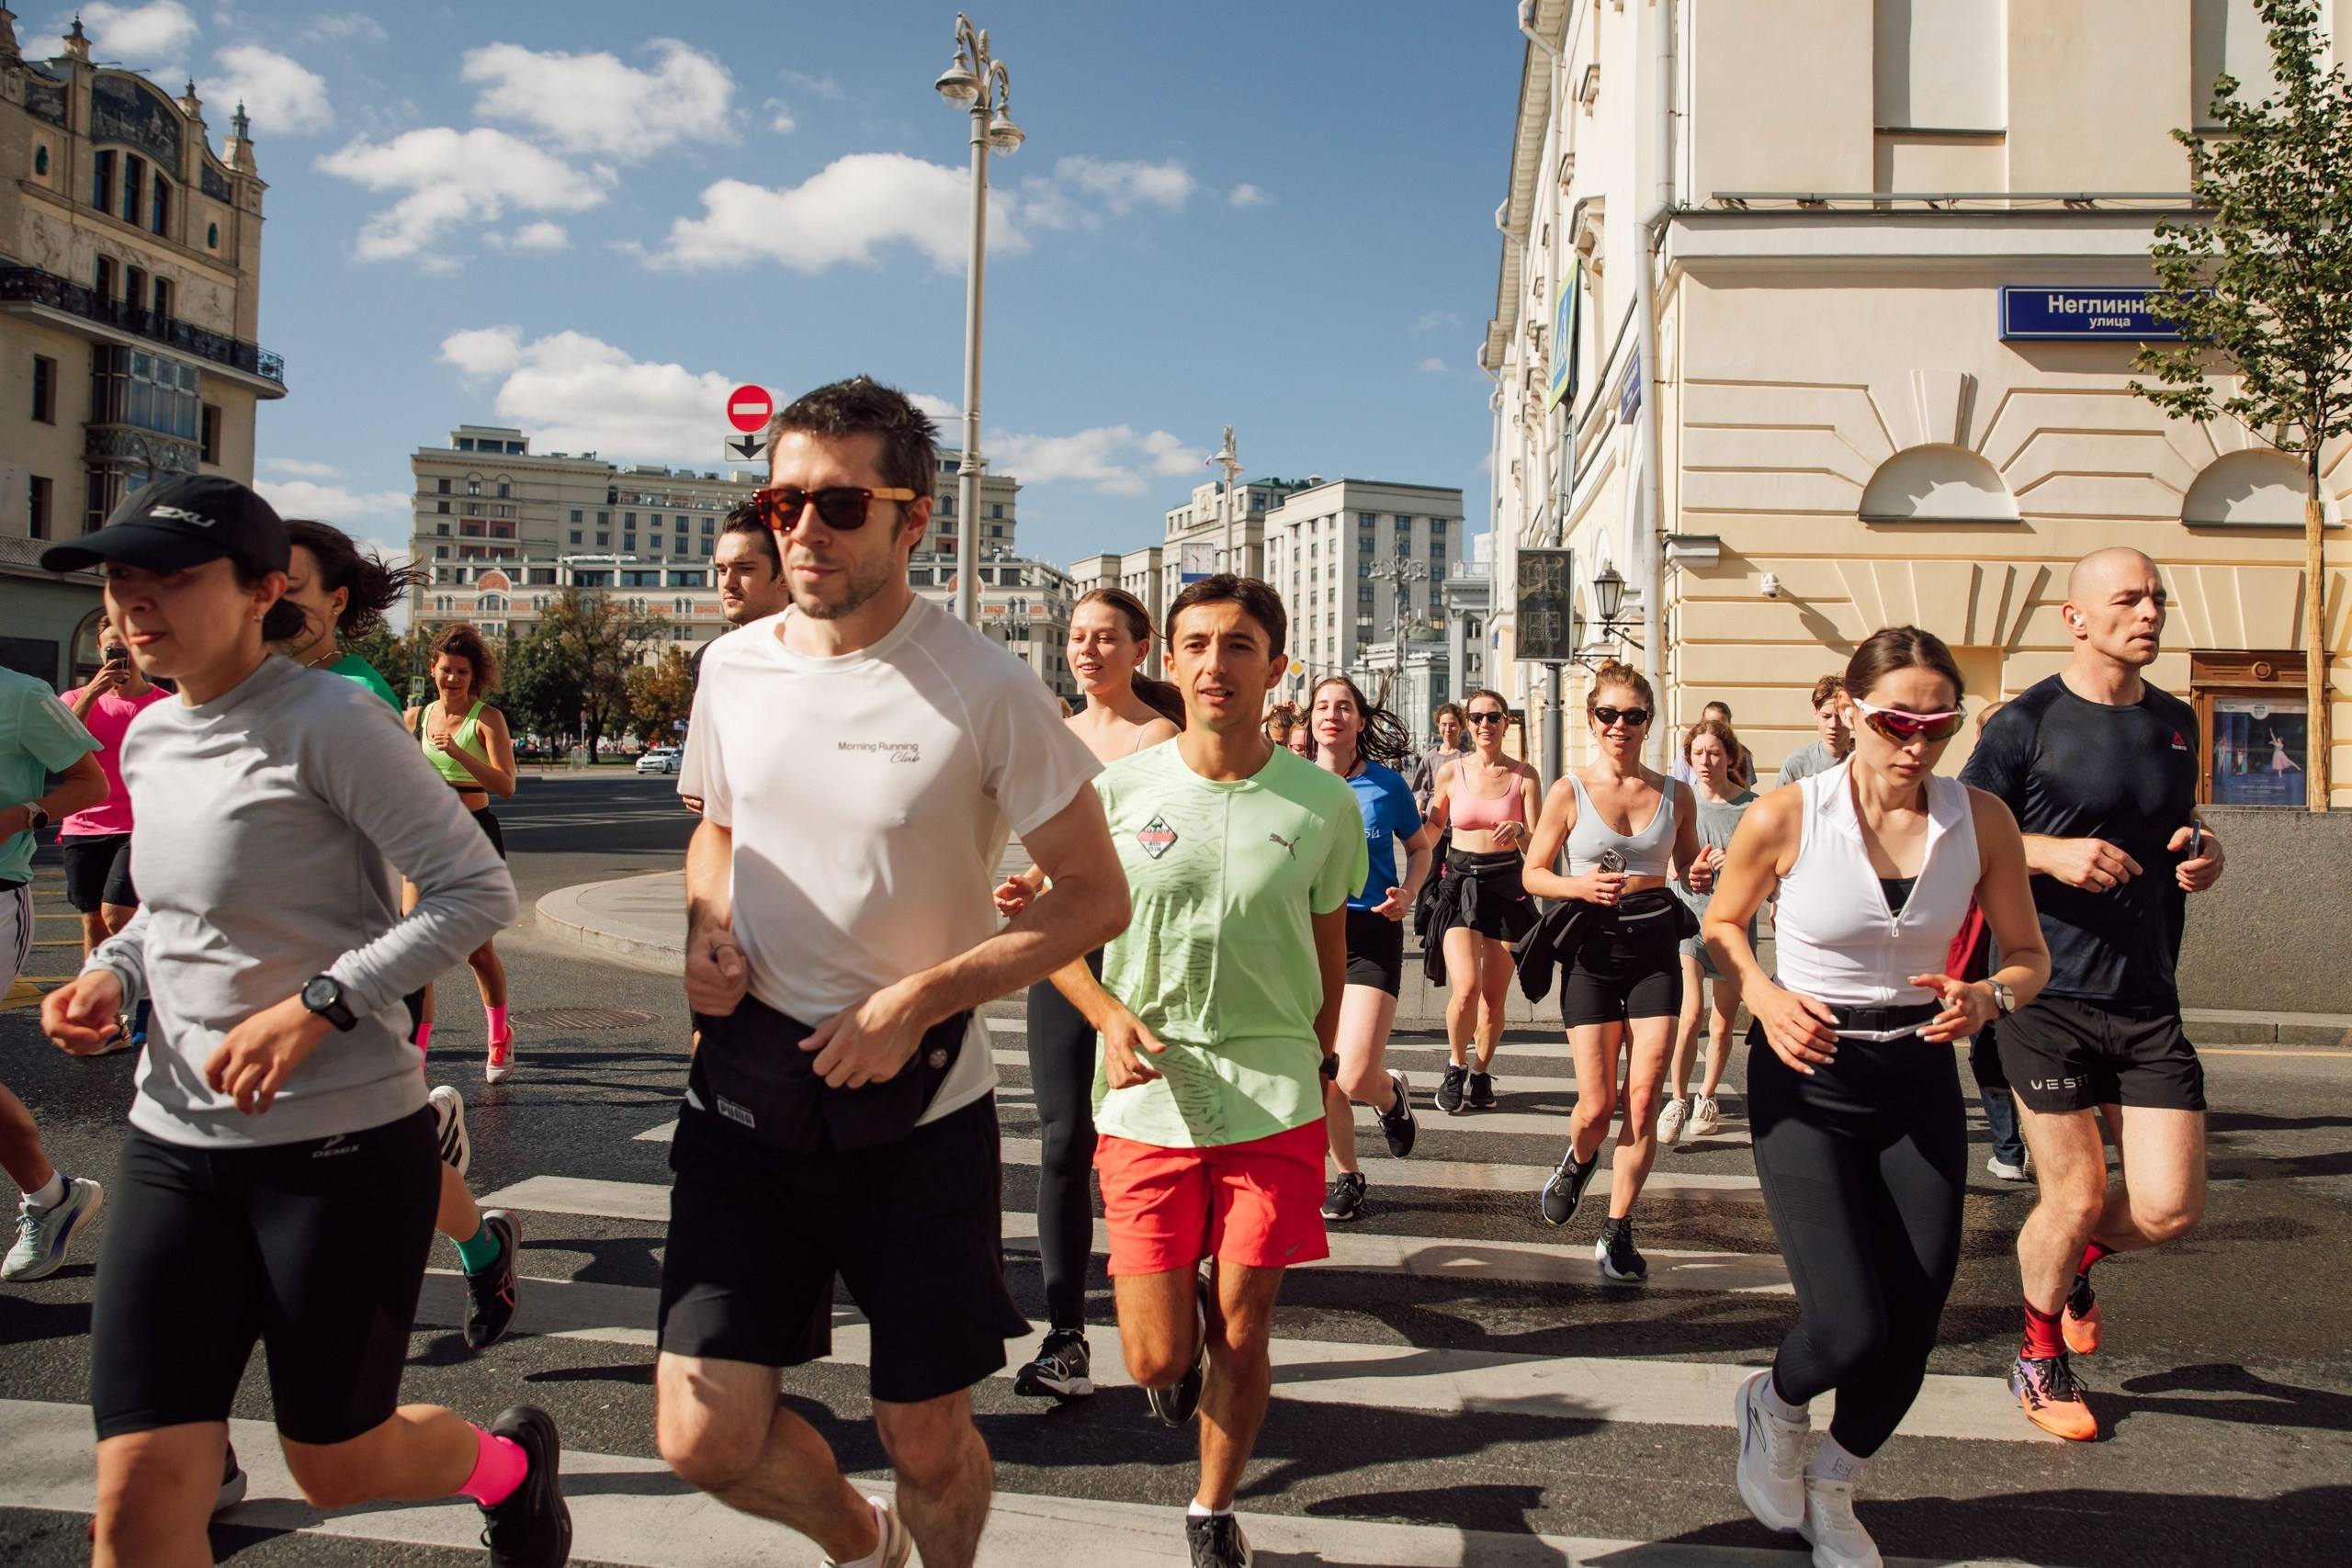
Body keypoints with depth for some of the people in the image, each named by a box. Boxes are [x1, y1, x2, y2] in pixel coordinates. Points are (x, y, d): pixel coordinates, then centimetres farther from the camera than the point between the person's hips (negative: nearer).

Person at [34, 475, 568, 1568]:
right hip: (175, 1142, 6)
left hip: (345, 1144, -6)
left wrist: (319, 1004, -24)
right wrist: (111, 970, 3)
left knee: (337, 1466, 12)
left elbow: (478, 891, -17)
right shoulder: (151, 739, 8)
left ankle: (511, 1463, 44)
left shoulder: (327, 724, -15)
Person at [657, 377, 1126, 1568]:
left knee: (927, 1440, 9)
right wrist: (707, 932, -1)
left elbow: (1096, 898, -9)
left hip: (920, 1111, -3)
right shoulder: (734, 668, 2)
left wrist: (919, 998, -17)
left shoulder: (984, 691, -13)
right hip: (748, 1096, 4)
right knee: (704, 1438, 0)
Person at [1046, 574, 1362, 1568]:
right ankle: (1183, 1361, 39)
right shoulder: (1117, 791, -2)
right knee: (1159, 1355, 1)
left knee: (1240, 1333, 7)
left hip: (1275, 1108, 0)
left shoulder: (1323, 805, 0)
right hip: (1147, 1104, 0)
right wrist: (1110, 1014, -10)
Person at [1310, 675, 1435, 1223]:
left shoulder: (1388, 784, 0)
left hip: (1372, 935, -2)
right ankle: (1346, 1175, 29)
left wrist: (1408, 892, -5)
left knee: (1357, 1078, -13)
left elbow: (1420, 848, 14)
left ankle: (1391, 1094, 25)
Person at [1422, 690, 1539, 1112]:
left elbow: (1536, 846, -1)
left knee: (1494, 997, 4)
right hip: (1459, 883, -1)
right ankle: (1456, 1067, 8)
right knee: (1466, 987, -17)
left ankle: (1482, 1074, 27)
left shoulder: (1524, 775, 2)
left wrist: (1519, 830, -21)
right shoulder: (1451, 773, 3)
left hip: (1507, 885, 1)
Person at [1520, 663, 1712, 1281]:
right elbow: (1533, 873, 1)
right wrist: (1578, 886, -19)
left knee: (1643, 1101, -3)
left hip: (1656, 950, 2)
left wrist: (1700, 876, -6)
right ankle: (1578, 1162, 37)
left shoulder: (1675, 795, 3)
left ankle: (1618, 1234, 11)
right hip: (1593, 950, -2)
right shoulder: (1569, 792, -4)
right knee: (1598, 1104, -1)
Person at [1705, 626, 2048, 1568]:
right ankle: (1772, 1406, 27)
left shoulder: (1981, 820, -7)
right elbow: (1723, 924, 4)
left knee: (1910, 1331, 5)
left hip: (1920, 1078, 3)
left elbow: (2029, 956, 5)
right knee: (1851, 1329, -13)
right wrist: (1764, 997, -15)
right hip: (1805, 1078, -3)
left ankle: (1830, 1490, 37)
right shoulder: (1785, 818, -14)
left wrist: (1988, 998, -18)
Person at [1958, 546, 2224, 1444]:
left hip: (2149, 999, 5)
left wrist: (2203, 853, 4)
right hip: (2048, 995, -5)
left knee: (2172, 1206, -2)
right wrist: (2051, 851, -20)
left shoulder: (2176, 722, 12)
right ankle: (2041, 1359, 28)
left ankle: (2077, 1258, 34)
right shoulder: (2027, 722, -6)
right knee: (2075, 1199, 0)